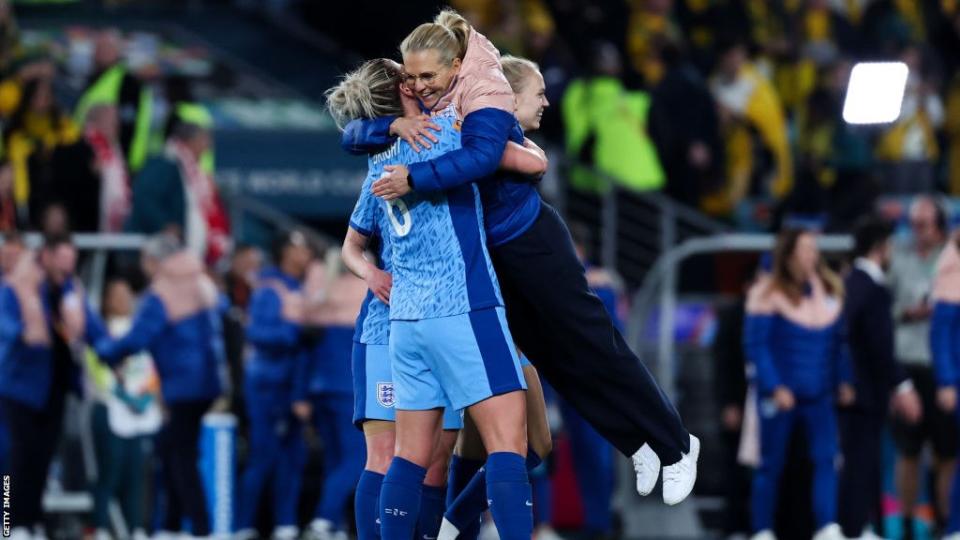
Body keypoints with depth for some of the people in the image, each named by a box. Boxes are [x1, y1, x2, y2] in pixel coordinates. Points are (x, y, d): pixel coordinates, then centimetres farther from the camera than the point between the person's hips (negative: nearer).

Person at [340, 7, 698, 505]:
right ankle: (638, 444, 26)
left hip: (529, 239, -7)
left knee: (591, 348, -1)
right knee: (551, 359, 12)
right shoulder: (415, 103, -3)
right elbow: (352, 137, -9)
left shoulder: (483, 92, -22)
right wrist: (393, 126, -28)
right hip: (482, 253, 7)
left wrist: (413, 179, -44)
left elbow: (481, 156, -41)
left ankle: (675, 445, 13)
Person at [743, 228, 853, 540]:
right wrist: (775, 387, -17)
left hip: (819, 397, 4)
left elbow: (839, 343, 13)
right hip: (779, 397, -4)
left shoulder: (829, 292, 8)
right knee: (771, 466, 4)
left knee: (826, 458, -12)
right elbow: (755, 346, -9)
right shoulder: (768, 297, -6)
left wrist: (844, 381, 2)